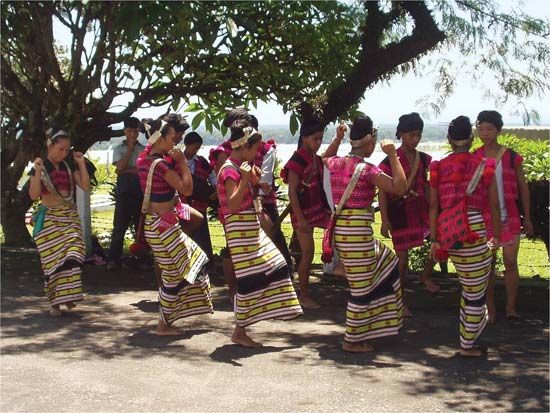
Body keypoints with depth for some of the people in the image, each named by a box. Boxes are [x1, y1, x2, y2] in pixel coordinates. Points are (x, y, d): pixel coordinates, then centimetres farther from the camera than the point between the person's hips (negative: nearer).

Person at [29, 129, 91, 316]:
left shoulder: (69, 167, 8)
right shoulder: (39, 168, -5)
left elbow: (86, 187, 0)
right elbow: (33, 195, -14)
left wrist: (81, 164, -4)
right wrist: (38, 171, -24)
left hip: (70, 217, 3)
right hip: (49, 219, -3)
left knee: (71, 257, -12)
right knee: (53, 260, -1)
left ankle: (67, 296, 3)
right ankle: (54, 302, 10)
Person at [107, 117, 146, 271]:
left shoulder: (143, 149, 7)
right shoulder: (118, 149, 8)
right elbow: (120, 167, -8)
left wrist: (127, 171, -8)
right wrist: (130, 149, -6)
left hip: (140, 190, 1)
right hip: (124, 190, -1)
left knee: (141, 223, 5)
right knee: (120, 224, -5)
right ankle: (113, 259, -3)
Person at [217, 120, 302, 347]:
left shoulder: (240, 167, 13)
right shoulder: (230, 171, -16)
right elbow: (233, 204, -25)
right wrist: (245, 178, -31)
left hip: (252, 227, 10)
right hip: (240, 229, -10)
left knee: (274, 267, 13)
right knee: (250, 278, -7)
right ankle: (239, 333, 4)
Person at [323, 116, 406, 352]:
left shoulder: (335, 164, 6)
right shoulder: (367, 170, -15)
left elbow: (325, 158, 32)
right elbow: (400, 187, -17)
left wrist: (338, 138, 22)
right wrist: (392, 155, -12)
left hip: (340, 228, 9)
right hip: (357, 231, -9)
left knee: (386, 262, 28)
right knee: (362, 288, 4)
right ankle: (352, 340, 15)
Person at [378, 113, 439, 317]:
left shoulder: (423, 159, 7)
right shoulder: (390, 161, -9)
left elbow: (425, 187, 15)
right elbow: (382, 192, -9)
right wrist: (385, 220, -14)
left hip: (420, 209, 5)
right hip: (399, 212, -5)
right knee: (402, 260, 0)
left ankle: (426, 275, 13)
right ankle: (401, 302, 15)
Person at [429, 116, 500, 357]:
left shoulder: (439, 168, 8)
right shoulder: (483, 167, 1)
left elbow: (433, 206, 6)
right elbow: (494, 205, 3)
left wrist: (434, 240, 10)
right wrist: (497, 235, 14)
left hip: (447, 232, 4)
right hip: (473, 230, -4)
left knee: (470, 287, 22)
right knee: (476, 292, 7)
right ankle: (467, 345, 12)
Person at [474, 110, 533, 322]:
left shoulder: (512, 157, -1)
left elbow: (523, 188, 6)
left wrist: (527, 217, 6)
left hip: (509, 217, -1)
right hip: (484, 219, 1)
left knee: (511, 261, -5)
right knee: (487, 264, 5)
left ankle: (511, 307, 4)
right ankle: (490, 310, 13)